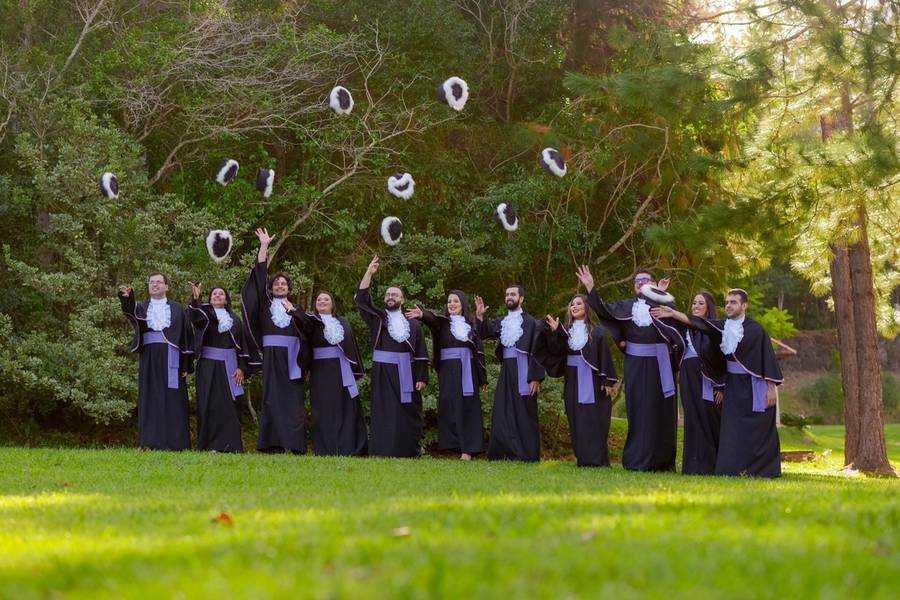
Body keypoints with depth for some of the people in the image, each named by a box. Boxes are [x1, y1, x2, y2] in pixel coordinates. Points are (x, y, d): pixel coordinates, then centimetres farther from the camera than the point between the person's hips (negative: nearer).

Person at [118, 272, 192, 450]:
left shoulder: (177, 309, 10)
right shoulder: (142, 307, 12)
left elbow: (186, 336, 5)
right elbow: (130, 310, -12)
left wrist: (186, 365, -3)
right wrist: (127, 297, -35)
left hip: (171, 361, -1)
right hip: (148, 360, 1)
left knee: (172, 401, -4)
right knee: (150, 400, -1)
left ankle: (173, 442, -3)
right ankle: (150, 442, -1)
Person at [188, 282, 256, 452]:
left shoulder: (235, 319, 13)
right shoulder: (204, 314, 7)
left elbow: (242, 344, 9)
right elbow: (195, 317, -17)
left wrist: (242, 368, -3)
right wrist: (195, 298, -36)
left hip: (229, 366, 2)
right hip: (208, 365, -2)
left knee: (230, 405, -2)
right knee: (209, 405, -5)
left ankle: (230, 445, -1)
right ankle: (210, 445, -5)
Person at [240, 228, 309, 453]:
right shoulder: (266, 305, 12)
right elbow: (260, 274, 6)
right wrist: (264, 246, 3)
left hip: (291, 359, 0)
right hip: (271, 358, 0)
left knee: (293, 400, -5)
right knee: (272, 398, -4)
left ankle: (296, 444, -8)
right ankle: (273, 444, -4)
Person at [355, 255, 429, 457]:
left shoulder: (412, 324, 8)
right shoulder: (377, 318, 7)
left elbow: (421, 353, 6)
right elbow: (361, 298, -5)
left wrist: (421, 377, -2)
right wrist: (369, 272, -14)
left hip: (406, 374, 1)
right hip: (383, 373, -1)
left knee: (407, 415, 3)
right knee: (384, 414, -4)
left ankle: (411, 451, 8)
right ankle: (383, 452, -4)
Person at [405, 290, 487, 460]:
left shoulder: (471, 323, 10)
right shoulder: (443, 322, 6)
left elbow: (479, 350, 11)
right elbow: (431, 318, -18)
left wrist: (483, 378, 8)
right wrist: (421, 313, -43)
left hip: (468, 370, 1)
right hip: (448, 370, -1)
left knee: (467, 408, -3)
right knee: (449, 408, -6)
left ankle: (468, 449, -4)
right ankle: (452, 445, -3)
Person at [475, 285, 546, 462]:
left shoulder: (531, 322, -3)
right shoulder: (500, 322, 14)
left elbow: (536, 351, -7)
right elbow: (483, 334, -1)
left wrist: (535, 377, -14)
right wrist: (479, 316, -17)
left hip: (522, 372, -6)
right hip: (505, 371, 6)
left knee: (524, 415, -3)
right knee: (502, 414, 5)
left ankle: (527, 455, 2)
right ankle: (501, 454, 10)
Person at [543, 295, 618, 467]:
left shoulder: (597, 331, -1)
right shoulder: (566, 331, 10)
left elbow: (605, 355, -5)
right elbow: (556, 351, -2)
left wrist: (607, 381, -12)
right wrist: (554, 332, -15)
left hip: (592, 379, -4)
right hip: (573, 380, 4)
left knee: (594, 420, -6)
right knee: (577, 421, 3)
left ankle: (598, 459, -5)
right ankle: (582, 458, 6)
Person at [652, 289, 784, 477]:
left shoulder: (755, 329, -10)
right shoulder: (723, 327, 5)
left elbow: (768, 358, -10)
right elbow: (697, 323, -5)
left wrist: (771, 388, -13)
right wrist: (673, 313, -15)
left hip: (753, 386, -6)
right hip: (733, 384, 6)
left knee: (757, 431, -1)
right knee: (732, 430, 3)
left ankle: (762, 468, 7)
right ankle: (736, 468, 7)